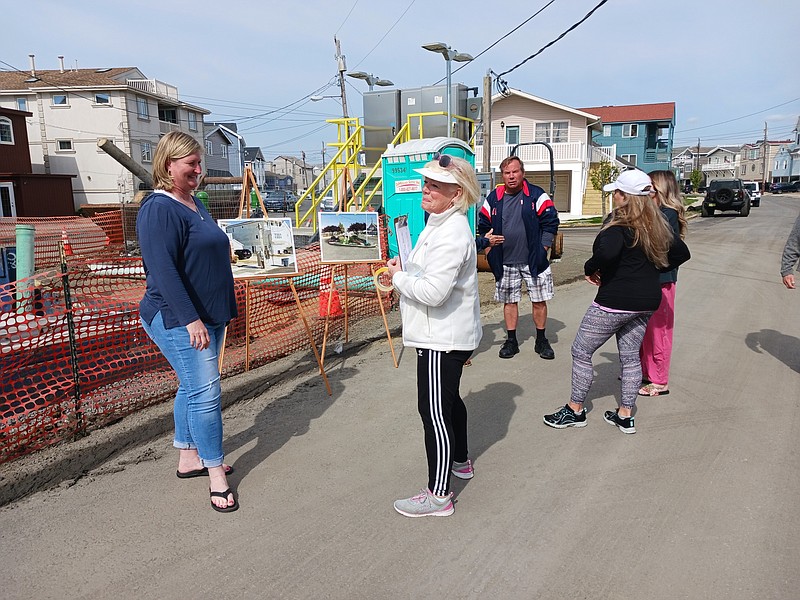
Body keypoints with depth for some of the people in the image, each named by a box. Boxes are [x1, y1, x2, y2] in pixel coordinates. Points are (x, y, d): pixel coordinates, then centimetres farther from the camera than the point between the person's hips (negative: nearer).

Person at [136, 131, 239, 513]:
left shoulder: (193, 202, 14)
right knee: (206, 392, -7)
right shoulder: (159, 209, -16)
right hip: (178, 321, -10)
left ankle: (188, 457, 30)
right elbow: (163, 270, -24)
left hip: (207, 316, 10)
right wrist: (191, 319, -26)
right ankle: (216, 475, 5)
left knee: (192, 388, 17)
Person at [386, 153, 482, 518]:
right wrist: (405, 271, 6)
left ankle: (439, 495, 7)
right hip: (447, 334, 11)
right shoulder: (441, 224, 12)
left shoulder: (451, 235, -23)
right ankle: (460, 462, 45)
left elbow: (433, 292, -30)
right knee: (448, 400, 25)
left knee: (434, 410, -4)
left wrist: (398, 276, -14)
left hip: (442, 339, -11)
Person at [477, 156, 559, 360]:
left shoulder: (536, 195, -4)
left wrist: (542, 249, -8)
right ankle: (511, 341, 22)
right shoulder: (493, 198, 5)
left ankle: (541, 341, 21)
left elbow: (551, 222, -3)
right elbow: (483, 225, 15)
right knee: (509, 301, 9)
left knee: (539, 301, 5)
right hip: (505, 262, 2)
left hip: (533, 261, -2)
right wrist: (488, 244, 4)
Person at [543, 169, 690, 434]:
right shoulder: (657, 224, 9)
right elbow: (681, 252, 16)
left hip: (616, 300, -8)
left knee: (581, 352, 6)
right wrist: (651, 270, 15)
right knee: (630, 356, 16)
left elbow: (608, 250, -34)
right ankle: (625, 416, 23)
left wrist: (590, 268, -16)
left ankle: (575, 410, 16)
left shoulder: (618, 221, -16)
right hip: (647, 301, 8)